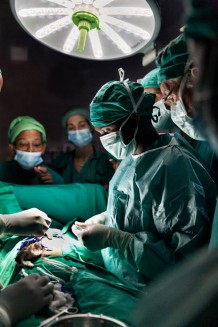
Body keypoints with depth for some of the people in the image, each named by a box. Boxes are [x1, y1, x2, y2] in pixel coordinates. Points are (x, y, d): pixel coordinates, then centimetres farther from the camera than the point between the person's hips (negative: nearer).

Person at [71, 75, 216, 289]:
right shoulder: (135, 156, 1)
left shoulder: (173, 167, -26)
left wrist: (110, 237, -26)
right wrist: (103, 217, 0)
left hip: (141, 287, -7)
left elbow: (183, 256, -26)